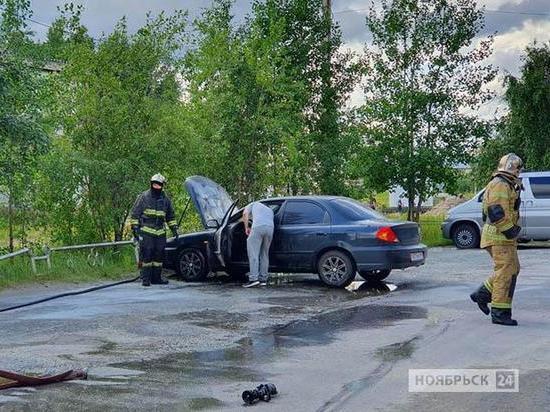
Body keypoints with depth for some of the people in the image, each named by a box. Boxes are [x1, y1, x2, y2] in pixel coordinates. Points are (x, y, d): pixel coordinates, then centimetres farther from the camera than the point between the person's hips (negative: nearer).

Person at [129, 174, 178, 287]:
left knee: (159, 255, 6)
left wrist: (174, 228, 15)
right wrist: (135, 228, -7)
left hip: (160, 233, 5)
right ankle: (145, 279, -4)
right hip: (146, 232, -5)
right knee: (146, 255, -8)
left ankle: (156, 278, 14)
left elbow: (170, 216, 24)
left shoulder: (166, 199, 12)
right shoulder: (143, 197, 0)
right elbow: (134, 214, 0)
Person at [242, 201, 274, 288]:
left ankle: (254, 278, -14)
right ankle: (263, 279, 13)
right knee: (265, 254, 14)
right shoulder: (270, 210, 42)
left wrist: (246, 228, 19)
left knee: (253, 254, -5)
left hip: (258, 226, -5)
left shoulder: (254, 204, 31)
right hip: (270, 228, 5)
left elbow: (245, 214, 14)